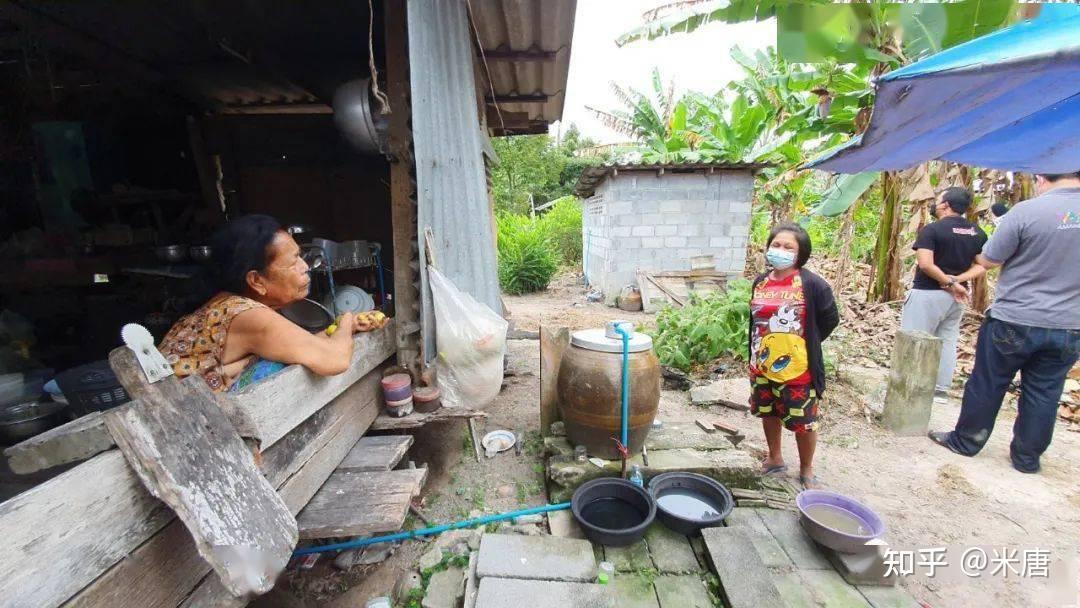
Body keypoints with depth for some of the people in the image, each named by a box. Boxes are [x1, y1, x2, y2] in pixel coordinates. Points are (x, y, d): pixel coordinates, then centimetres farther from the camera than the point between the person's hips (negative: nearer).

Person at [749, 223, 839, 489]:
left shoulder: (812, 284, -14)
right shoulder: (760, 282, 2)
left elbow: (830, 319, -5)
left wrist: (806, 343, -1)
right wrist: (757, 352, 9)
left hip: (797, 368, -5)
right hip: (762, 366, 5)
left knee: (803, 422, 10)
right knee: (768, 414, 19)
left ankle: (806, 470, 31)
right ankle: (775, 459, 40)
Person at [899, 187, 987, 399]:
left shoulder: (932, 229, -14)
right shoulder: (978, 233, 8)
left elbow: (925, 264, -22)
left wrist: (947, 281, -11)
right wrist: (956, 280, 0)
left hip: (927, 294, -7)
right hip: (956, 296, 7)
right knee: (947, 342, 14)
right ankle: (941, 389, 22)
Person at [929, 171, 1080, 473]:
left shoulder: (1028, 210, -15)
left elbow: (988, 262, -11)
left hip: (1014, 321, -4)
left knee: (987, 385, 10)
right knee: (1044, 394, 14)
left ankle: (965, 441, 22)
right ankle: (1027, 457, 25)